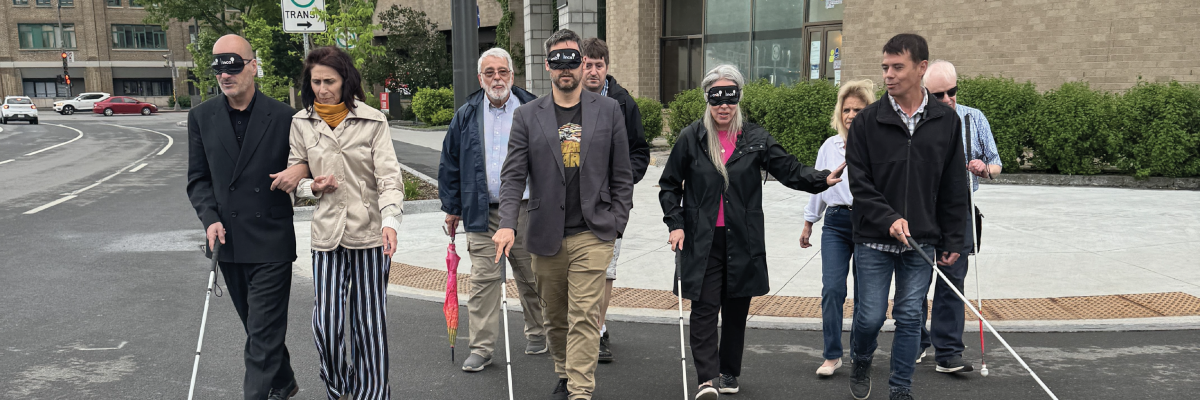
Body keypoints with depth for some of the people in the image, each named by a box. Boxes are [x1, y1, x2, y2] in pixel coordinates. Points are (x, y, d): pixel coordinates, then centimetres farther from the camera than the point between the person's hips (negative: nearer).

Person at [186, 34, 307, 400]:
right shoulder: (201, 117, 4)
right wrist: (210, 219, -8)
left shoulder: (283, 116, -7)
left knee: (264, 331, -3)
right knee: (256, 326, 19)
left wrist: (301, 170, -18)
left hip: (270, 244, -5)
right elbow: (198, 178, 7)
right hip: (228, 242, 5)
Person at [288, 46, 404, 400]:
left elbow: (389, 176, -8)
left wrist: (390, 220, -24)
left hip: (370, 234, -2)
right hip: (327, 235, 2)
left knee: (369, 322, 4)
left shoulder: (372, 121, -3)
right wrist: (313, 187, -8)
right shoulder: (301, 123, 6)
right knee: (325, 324, -1)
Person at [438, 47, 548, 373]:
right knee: (483, 279, -1)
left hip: (526, 211, -1)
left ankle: (537, 335, 30)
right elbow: (450, 163, 11)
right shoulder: (466, 116, 6)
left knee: (531, 278, 11)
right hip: (482, 214, 1)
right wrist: (452, 207, 9)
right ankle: (481, 347, 6)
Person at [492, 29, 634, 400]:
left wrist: (617, 224, 0)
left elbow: (622, 174, 7)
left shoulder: (608, 110, 5)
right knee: (554, 317, 14)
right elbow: (513, 175, -1)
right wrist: (507, 224, -14)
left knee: (584, 318, -7)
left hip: (593, 234, -2)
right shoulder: (527, 115, 5)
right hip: (546, 237, 2)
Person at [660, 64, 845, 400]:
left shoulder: (755, 139, 4)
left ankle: (729, 373, 27)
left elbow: (789, 170, 1)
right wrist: (675, 224, -2)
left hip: (743, 241, 2)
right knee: (705, 307, -8)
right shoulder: (691, 138, 2)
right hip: (702, 240, -2)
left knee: (736, 309, 11)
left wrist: (823, 178, -17)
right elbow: (669, 185, 8)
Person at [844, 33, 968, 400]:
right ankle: (861, 363, 32)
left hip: (922, 242, 2)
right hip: (873, 240, -1)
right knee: (870, 316, 2)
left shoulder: (947, 121, 3)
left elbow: (954, 188, 7)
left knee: (910, 318, 6)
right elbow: (859, 183, -6)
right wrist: (888, 218, -19)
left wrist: (952, 240, 6)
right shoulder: (867, 121, -4)